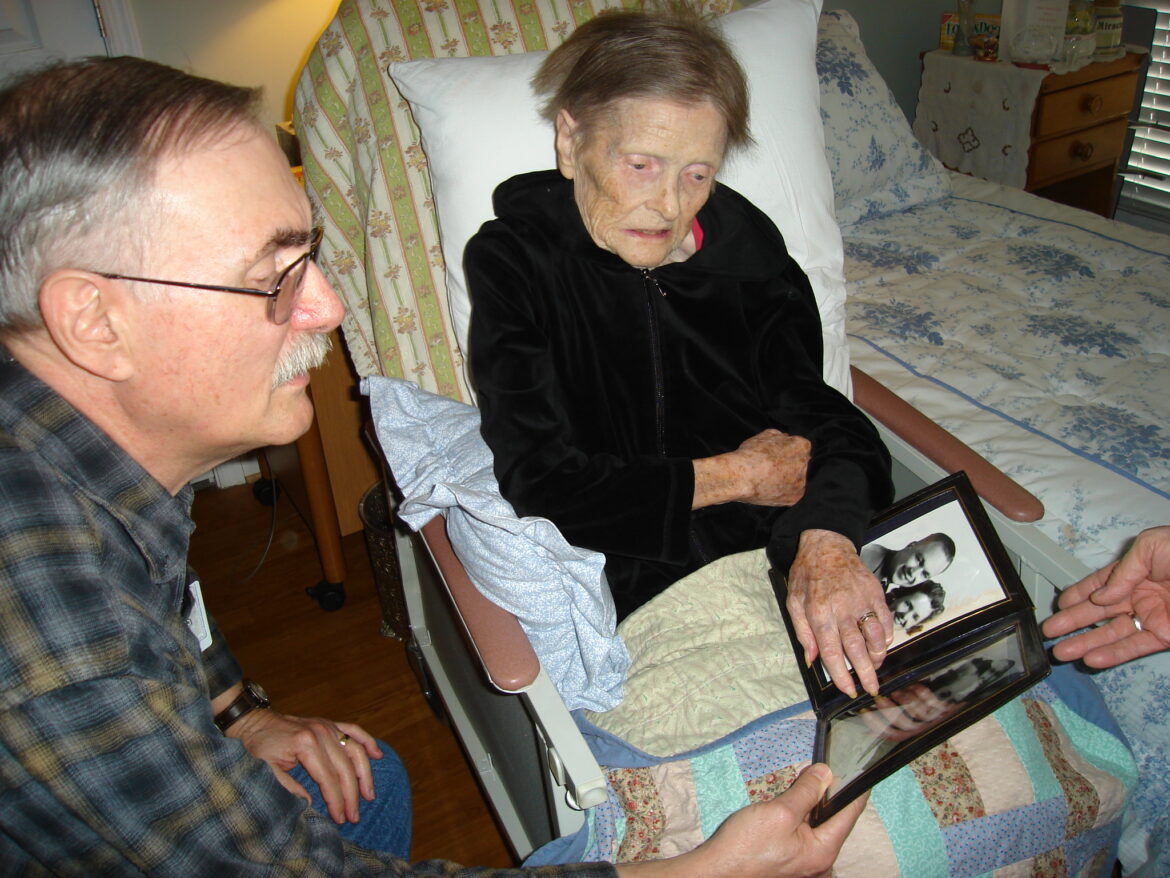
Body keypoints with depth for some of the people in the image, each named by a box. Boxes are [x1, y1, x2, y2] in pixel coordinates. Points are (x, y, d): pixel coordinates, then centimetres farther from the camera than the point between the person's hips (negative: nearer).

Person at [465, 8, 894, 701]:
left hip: (786, 563, 3)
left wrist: (826, 538, -23)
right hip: (630, 595, -2)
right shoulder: (512, 260, -3)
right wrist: (731, 476, -6)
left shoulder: (746, 245, 6)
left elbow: (820, 418, 0)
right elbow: (539, 484, -10)